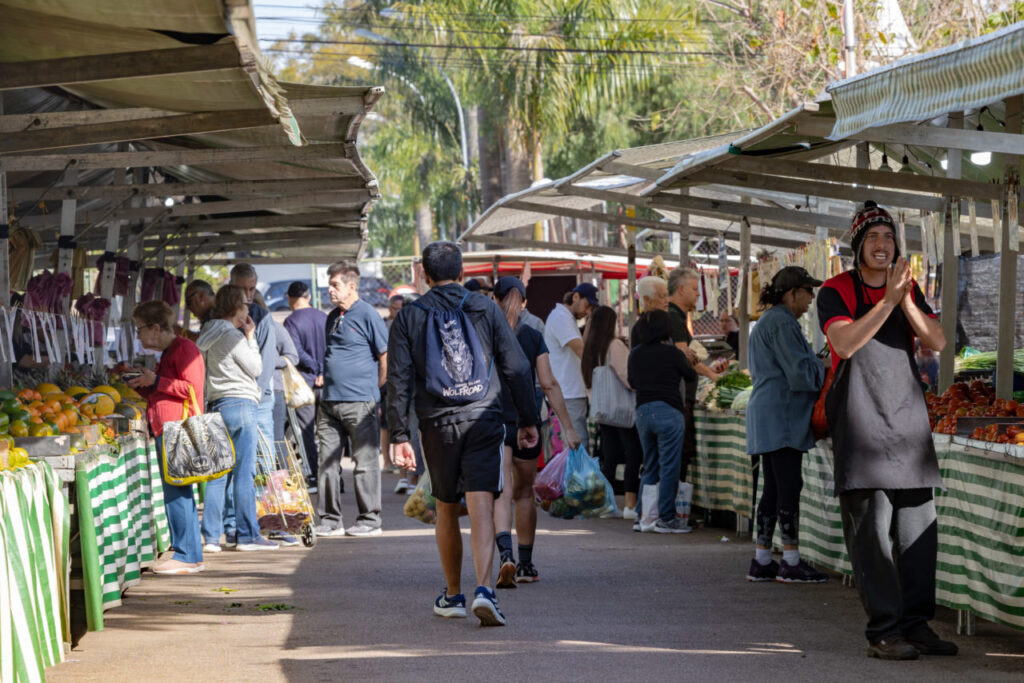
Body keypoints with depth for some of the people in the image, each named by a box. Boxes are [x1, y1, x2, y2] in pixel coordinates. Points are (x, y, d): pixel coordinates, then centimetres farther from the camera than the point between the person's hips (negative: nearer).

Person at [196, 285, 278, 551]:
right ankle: (247, 535, -4)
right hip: (240, 403, -9)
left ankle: (211, 536, 5)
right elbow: (255, 367, -4)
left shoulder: (210, 334, 16)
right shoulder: (231, 335, -11)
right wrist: (251, 337, 3)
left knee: (220, 472, 7)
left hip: (218, 405, 9)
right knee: (244, 472, -5)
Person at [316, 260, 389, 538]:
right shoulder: (333, 317, 16)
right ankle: (330, 520, 12)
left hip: (359, 402, -7)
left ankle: (370, 520, 5)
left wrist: (374, 389, -1)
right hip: (329, 400, 7)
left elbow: (386, 356, -6)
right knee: (328, 461, 7)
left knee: (365, 462, -1)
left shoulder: (367, 314, -6)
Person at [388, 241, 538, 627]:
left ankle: (452, 595, 25)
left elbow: (399, 381, -1)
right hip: (483, 421, -1)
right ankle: (483, 589, -25)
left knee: (446, 510, 16)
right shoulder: (486, 309, 3)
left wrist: (399, 436, 1)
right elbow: (516, 368, 2)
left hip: (436, 424, 1)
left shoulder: (409, 317, 3)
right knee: (482, 508, -7)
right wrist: (527, 420, 9)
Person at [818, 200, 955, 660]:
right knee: (870, 527, -9)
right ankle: (883, 631, -10)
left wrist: (907, 301, -12)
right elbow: (844, 343, -17)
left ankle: (916, 624, 10)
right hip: (859, 416, -5)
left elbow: (937, 341, 3)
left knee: (918, 524, 4)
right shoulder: (836, 291, 0)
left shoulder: (909, 289, 15)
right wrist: (889, 300, -20)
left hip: (907, 412, 5)